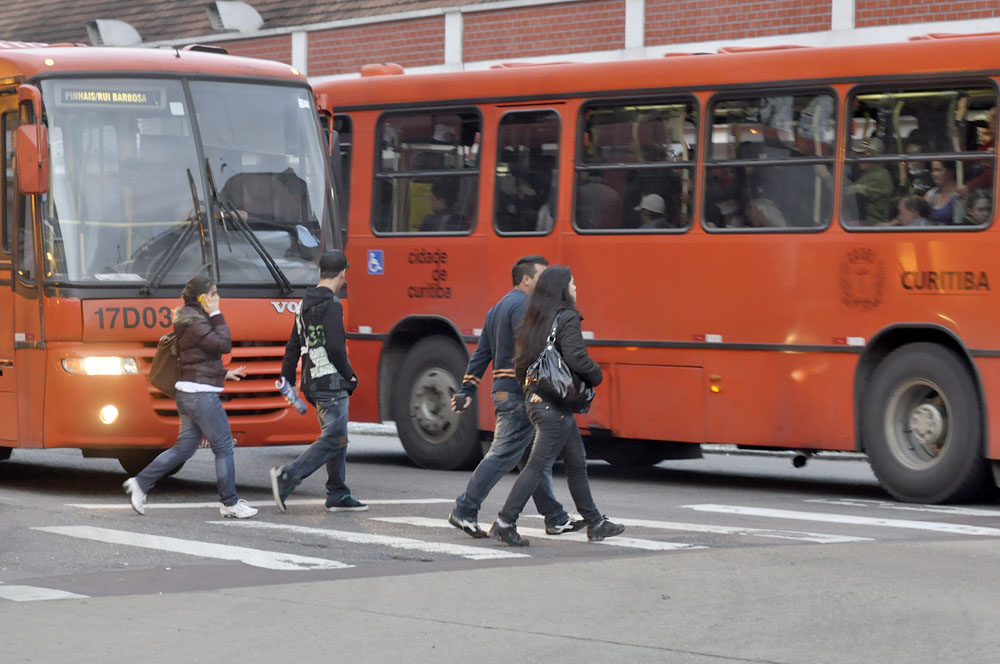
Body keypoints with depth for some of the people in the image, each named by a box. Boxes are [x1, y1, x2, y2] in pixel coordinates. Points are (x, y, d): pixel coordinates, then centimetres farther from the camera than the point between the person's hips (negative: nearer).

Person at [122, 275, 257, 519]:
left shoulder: (190, 319, 17)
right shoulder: (194, 322, -16)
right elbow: (223, 345, -19)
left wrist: (223, 374, 21)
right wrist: (216, 315, -12)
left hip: (188, 395, 10)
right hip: (201, 395, -10)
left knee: (184, 447, 13)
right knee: (224, 446, -2)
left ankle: (140, 483, 12)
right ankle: (230, 503, 4)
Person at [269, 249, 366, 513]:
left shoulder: (306, 304, 15)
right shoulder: (331, 305, -14)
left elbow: (293, 346, 18)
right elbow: (335, 348, -20)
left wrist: (287, 380, 21)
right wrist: (350, 375, -7)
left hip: (313, 383, 10)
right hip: (331, 383, -10)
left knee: (337, 440, 14)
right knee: (333, 439, -10)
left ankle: (338, 496, 14)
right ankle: (287, 476, -18)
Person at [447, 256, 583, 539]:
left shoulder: (498, 309, 20)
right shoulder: (523, 306, -12)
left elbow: (480, 354, 18)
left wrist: (467, 391, 17)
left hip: (503, 392, 11)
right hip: (519, 394, -11)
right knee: (503, 454, -9)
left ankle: (556, 518, 16)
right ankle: (464, 511, -9)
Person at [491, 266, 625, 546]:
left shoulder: (532, 323, 12)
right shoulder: (567, 319, -13)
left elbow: (520, 366, 13)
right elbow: (575, 358, -24)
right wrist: (596, 376, -7)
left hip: (536, 399, 9)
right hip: (556, 404, -9)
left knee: (577, 464, 17)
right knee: (538, 466, -6)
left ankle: (595, 524, 24)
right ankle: (504, 523, -7)